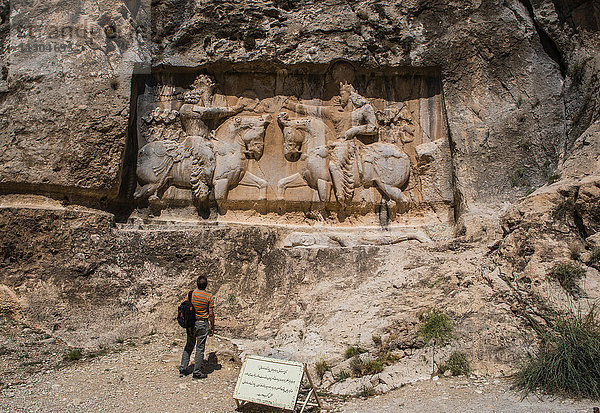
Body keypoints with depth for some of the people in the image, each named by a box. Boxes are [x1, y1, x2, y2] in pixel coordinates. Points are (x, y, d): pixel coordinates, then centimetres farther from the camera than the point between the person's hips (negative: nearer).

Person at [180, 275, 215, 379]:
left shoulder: (191, 294, -3)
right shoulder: (209, 297, -11)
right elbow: (211, 314, -9)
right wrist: (212, 327, 1)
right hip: (203, 324, -3)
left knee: (189, 346, 17)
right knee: (200, 347, 5)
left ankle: (183, 369, 20)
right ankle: (197, 372, 10)